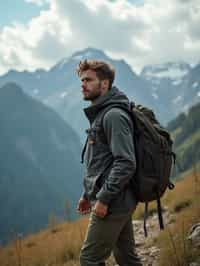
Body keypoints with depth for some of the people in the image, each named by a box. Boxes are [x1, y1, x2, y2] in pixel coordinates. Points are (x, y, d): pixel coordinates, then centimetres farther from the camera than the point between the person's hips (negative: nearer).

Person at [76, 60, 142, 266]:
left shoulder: (114, 116, -15)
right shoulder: (99, 115, 17)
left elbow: (126, 163, -23)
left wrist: (103, 198, -22)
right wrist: (88, 194, 20)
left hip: (113, 204, -10)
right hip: (118, 203, 10)